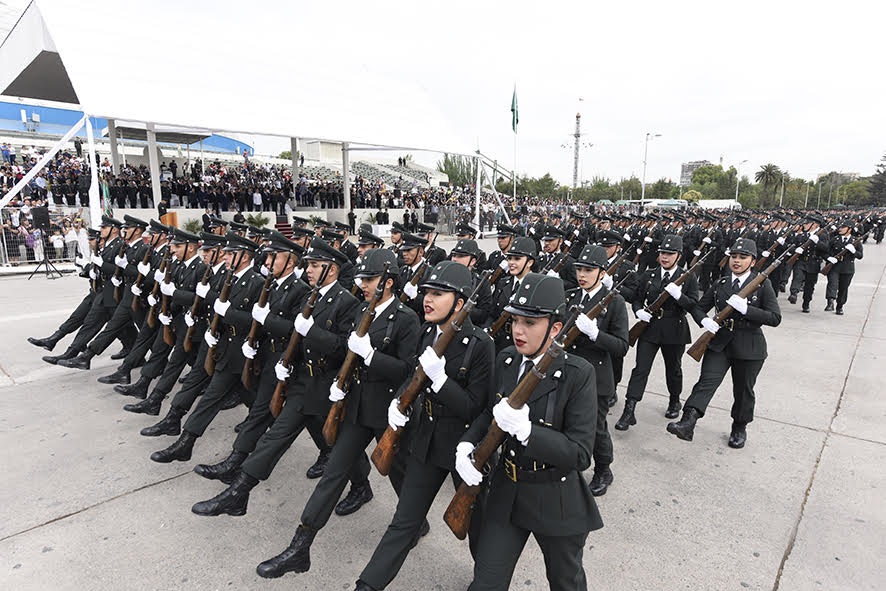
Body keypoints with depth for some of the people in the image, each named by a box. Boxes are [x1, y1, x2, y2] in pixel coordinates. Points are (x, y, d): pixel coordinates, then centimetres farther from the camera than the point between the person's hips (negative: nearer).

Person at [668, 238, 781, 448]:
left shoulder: (762, 284, -3)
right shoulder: (720, 284, 7)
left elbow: (775, 318, -9)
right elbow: (698, 307, 11)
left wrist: (746, 309, -23)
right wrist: (704, 320, -11)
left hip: (749, 347, -1)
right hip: (719, 342, 2)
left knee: (743, 390, 12)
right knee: (706, 382, -13)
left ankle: (739, 428, 34)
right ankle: (687, 423, -24)